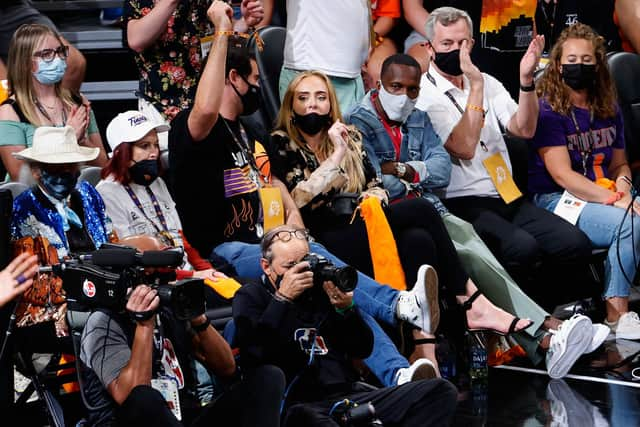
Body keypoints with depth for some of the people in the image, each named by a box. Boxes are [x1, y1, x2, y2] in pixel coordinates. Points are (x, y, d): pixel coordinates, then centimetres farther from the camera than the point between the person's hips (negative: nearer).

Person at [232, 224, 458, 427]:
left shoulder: (321, 289, 21)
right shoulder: (251, 296, 11)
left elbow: (363, 350, 18)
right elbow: (252, 353, -10)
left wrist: (346, 309, 0)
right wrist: (283, 299, -8)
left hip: (350, 395, 6)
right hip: (301, 404, -6)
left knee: (440, 391, -13)